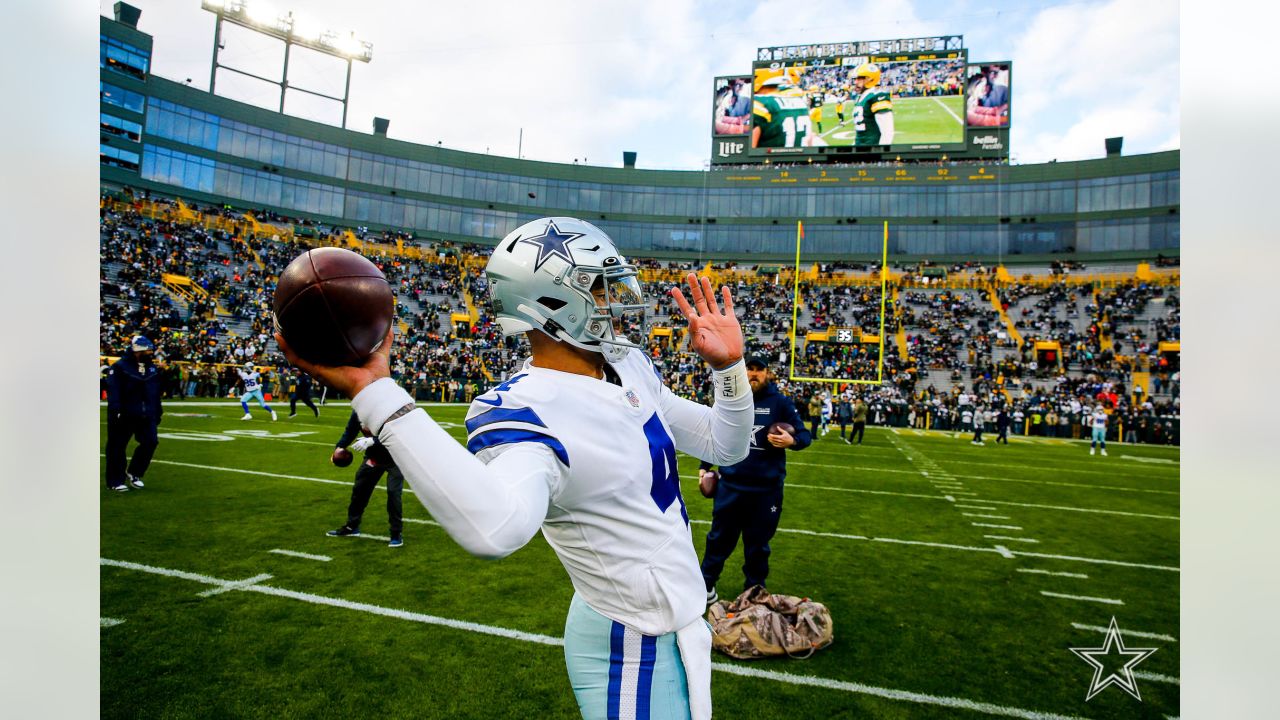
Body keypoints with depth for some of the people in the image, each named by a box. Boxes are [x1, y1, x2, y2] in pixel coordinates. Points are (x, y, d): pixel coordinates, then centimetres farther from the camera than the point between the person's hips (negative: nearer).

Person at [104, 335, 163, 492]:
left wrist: (157, 413, 17)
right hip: (124, 415, -5)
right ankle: (116, 481, 15)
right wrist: (115, 411, -21)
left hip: (146, 415, 6)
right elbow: (113, 391, -14)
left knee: (150, 442, -1)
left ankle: (134, 473, 18)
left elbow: (156, 393, 17)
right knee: (118, 447, 4)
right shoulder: (119, 367, -8)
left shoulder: (152, 368, 12)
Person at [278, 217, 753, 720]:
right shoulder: (529, 409, -27)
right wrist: (375, 394, -49)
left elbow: (726, 447, 6)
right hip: (633, 649, -8)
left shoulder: (630, 367, -1)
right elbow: (495, 527, -49)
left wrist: (728, 367, -9)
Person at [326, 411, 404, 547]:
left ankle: (397, 534, 2)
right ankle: (351, 526, 35)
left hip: (394, 457, -6)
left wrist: (371, 441, -47)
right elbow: (350, 432, -1)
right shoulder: (357, 413, -14)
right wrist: (339, 447, -17)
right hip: (373, 456, 6)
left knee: (393, 492, -13)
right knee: (359, 489, 14)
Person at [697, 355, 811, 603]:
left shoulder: (780, 402, -4)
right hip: (730, 485, 2)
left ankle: (754, 592, 32)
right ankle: (706, 583, 32)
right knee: (720, 538, 14)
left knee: (758, 545, 13)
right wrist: (704, 466, 14)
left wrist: (792, 440, -25)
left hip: (766, 489, -1)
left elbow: (804, 435, -3)